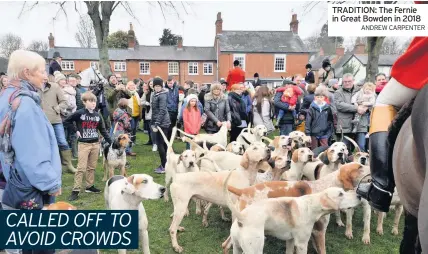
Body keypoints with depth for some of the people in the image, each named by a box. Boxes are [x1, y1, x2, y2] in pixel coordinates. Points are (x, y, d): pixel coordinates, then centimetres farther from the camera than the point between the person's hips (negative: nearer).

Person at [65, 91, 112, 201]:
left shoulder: (97, 115, 6)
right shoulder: (79, 113, -7)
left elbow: (103, 130, 10)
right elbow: (66, 121, 1)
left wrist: (110, 141, 5)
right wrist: (76, 131, -3)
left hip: (95, 144, 5)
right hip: (83, 144, -4)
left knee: (92, 167, 12)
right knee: (81, 168, -6)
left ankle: (90, 186, 24)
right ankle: (75, 190, 0)